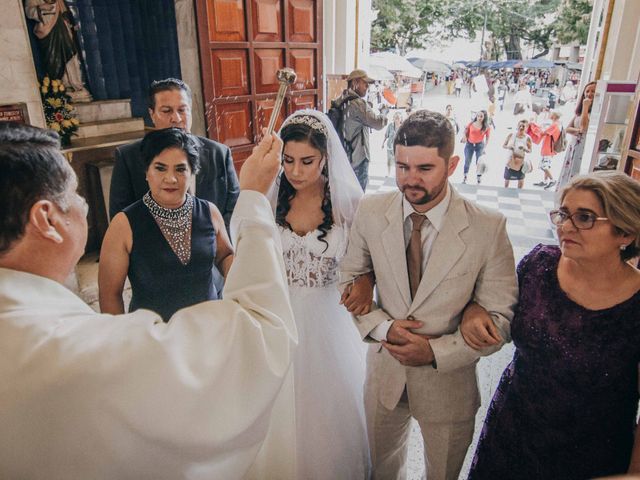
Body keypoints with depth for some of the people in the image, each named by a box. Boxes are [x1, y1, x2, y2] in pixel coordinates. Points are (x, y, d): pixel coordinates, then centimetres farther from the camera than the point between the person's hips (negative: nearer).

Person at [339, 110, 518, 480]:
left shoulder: (489, 227, -20)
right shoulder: (371, 211, -13)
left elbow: (499, 319, -13)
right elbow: (351, 279, -2)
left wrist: (435, 352, -22)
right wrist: (381, 327, -18)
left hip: (448, 378, -1)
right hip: (384, 369, 2)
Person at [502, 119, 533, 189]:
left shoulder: (527, 138, -10)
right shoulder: (511, 135, -7)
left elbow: (530, 151, -4)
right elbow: (503, 145, 0)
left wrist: (525, 149, -26)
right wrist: (508, 147, -22)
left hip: (521, 162, -1)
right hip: (510, 160, 1)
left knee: (521, 179, 11)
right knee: (507, 178, 13)